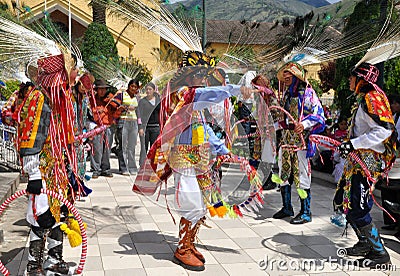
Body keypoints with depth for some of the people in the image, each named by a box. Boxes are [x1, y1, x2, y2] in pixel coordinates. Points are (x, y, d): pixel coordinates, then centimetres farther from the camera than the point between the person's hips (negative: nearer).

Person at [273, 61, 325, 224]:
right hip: (286, 140, 8)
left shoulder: (307, 92, -5)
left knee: (301, 174, -5)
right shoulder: (286, 94, 18)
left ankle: (306, 212, 3)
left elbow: (318, 113, -12)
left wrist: (304, 124, -23)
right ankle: (287, 208, 24)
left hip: (301, 139, -8)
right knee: (284, 173, 11)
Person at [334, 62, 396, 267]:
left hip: (369, 160, -10)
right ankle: (365, 243, 27)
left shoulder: (371, 98, -13)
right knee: (342, 201, 14)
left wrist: (354, 143, -25)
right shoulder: (363, 99, 18)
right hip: (358, 160, 10)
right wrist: (348, 145, 19)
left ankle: (380, 253, 3)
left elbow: (384, 129, -24)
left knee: (356, 208, -11)